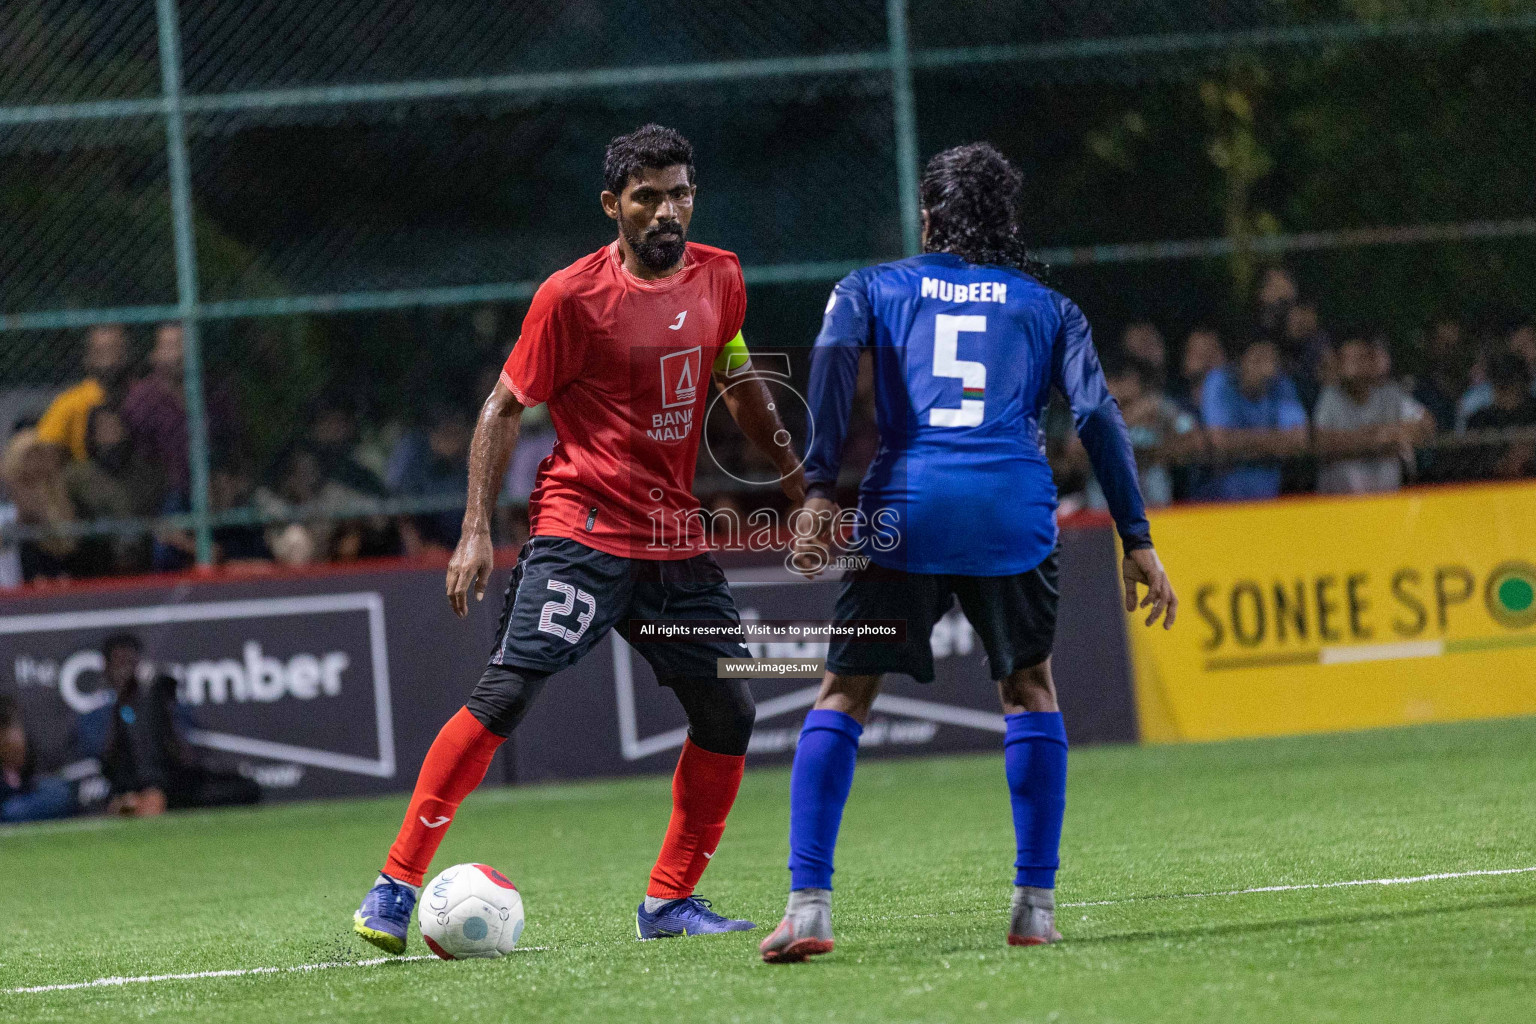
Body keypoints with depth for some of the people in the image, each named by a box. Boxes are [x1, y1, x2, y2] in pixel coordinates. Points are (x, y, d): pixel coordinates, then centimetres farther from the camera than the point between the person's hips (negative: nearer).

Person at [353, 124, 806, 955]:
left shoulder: (719, 278, 6)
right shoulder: (573, 295, -10)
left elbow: (738, 385, 23)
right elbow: (505, 407, -5)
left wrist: (797, 486, 24)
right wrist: (476, 532, -11)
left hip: (676, 538, 6)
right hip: (582, 532, -6)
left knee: (728, 714, 2)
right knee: (506, 692, -17)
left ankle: (669, 901, 16)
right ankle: (395, 886, -14)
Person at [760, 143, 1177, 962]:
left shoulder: (873, 288, 18)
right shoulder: (1045, 306, 20)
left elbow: (834, 354, -2)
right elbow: (1096, 415, 9)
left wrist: (819, 489, -8)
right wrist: (1136, 540, 8)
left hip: (907, 505, -1)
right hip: (1013, 509, 1)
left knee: (842, 696, 7)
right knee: (1028, 689, 19)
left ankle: (808, 905, -7)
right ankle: (1035, 907, 12)